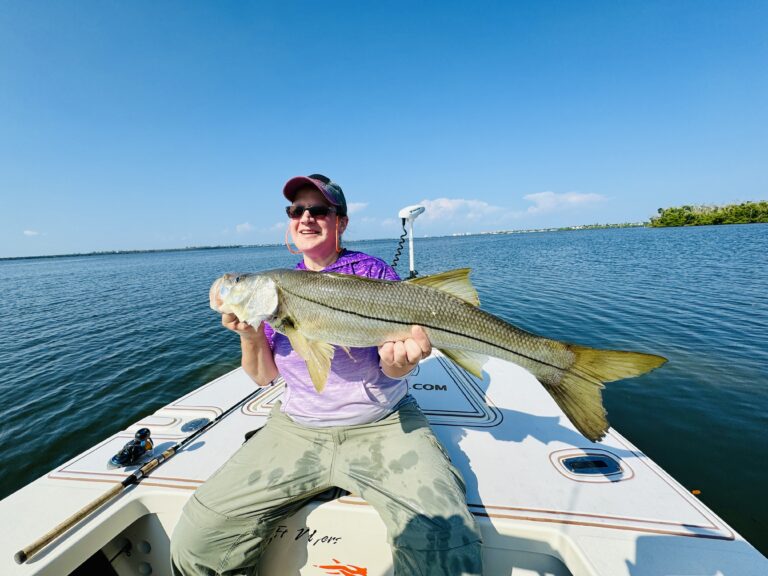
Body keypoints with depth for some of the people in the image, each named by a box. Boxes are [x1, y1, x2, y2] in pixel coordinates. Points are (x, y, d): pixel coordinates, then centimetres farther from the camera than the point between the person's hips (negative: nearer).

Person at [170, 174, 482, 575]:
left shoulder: (374, 272, -4)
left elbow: (392, 367, -7)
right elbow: (264, 377, 7)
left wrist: (399, 361, -30)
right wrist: (250, 335, -12)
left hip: (383, 425, -2)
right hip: (295, 428, 4)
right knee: (195, 541, -7)